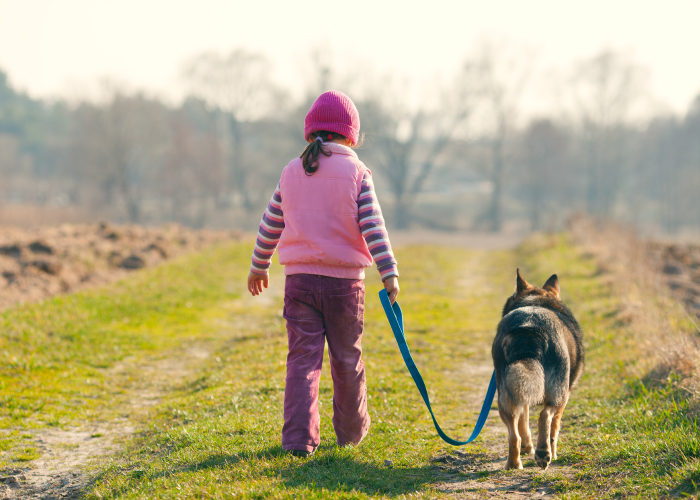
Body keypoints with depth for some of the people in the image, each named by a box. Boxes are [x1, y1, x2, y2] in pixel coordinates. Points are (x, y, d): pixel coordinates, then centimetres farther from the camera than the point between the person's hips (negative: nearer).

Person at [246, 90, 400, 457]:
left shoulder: (291, 173, 6)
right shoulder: (356, 174, -3)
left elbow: (270, 226, 14)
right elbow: (372, 227, -11)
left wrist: (258, 266, 27)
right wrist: (389, 274, -12)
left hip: (300, 277, 2)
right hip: (344, 280, -2)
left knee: (302, 359, 2)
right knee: (347, 358, 13)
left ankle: (300, 438, -7)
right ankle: (351, 430, 26)